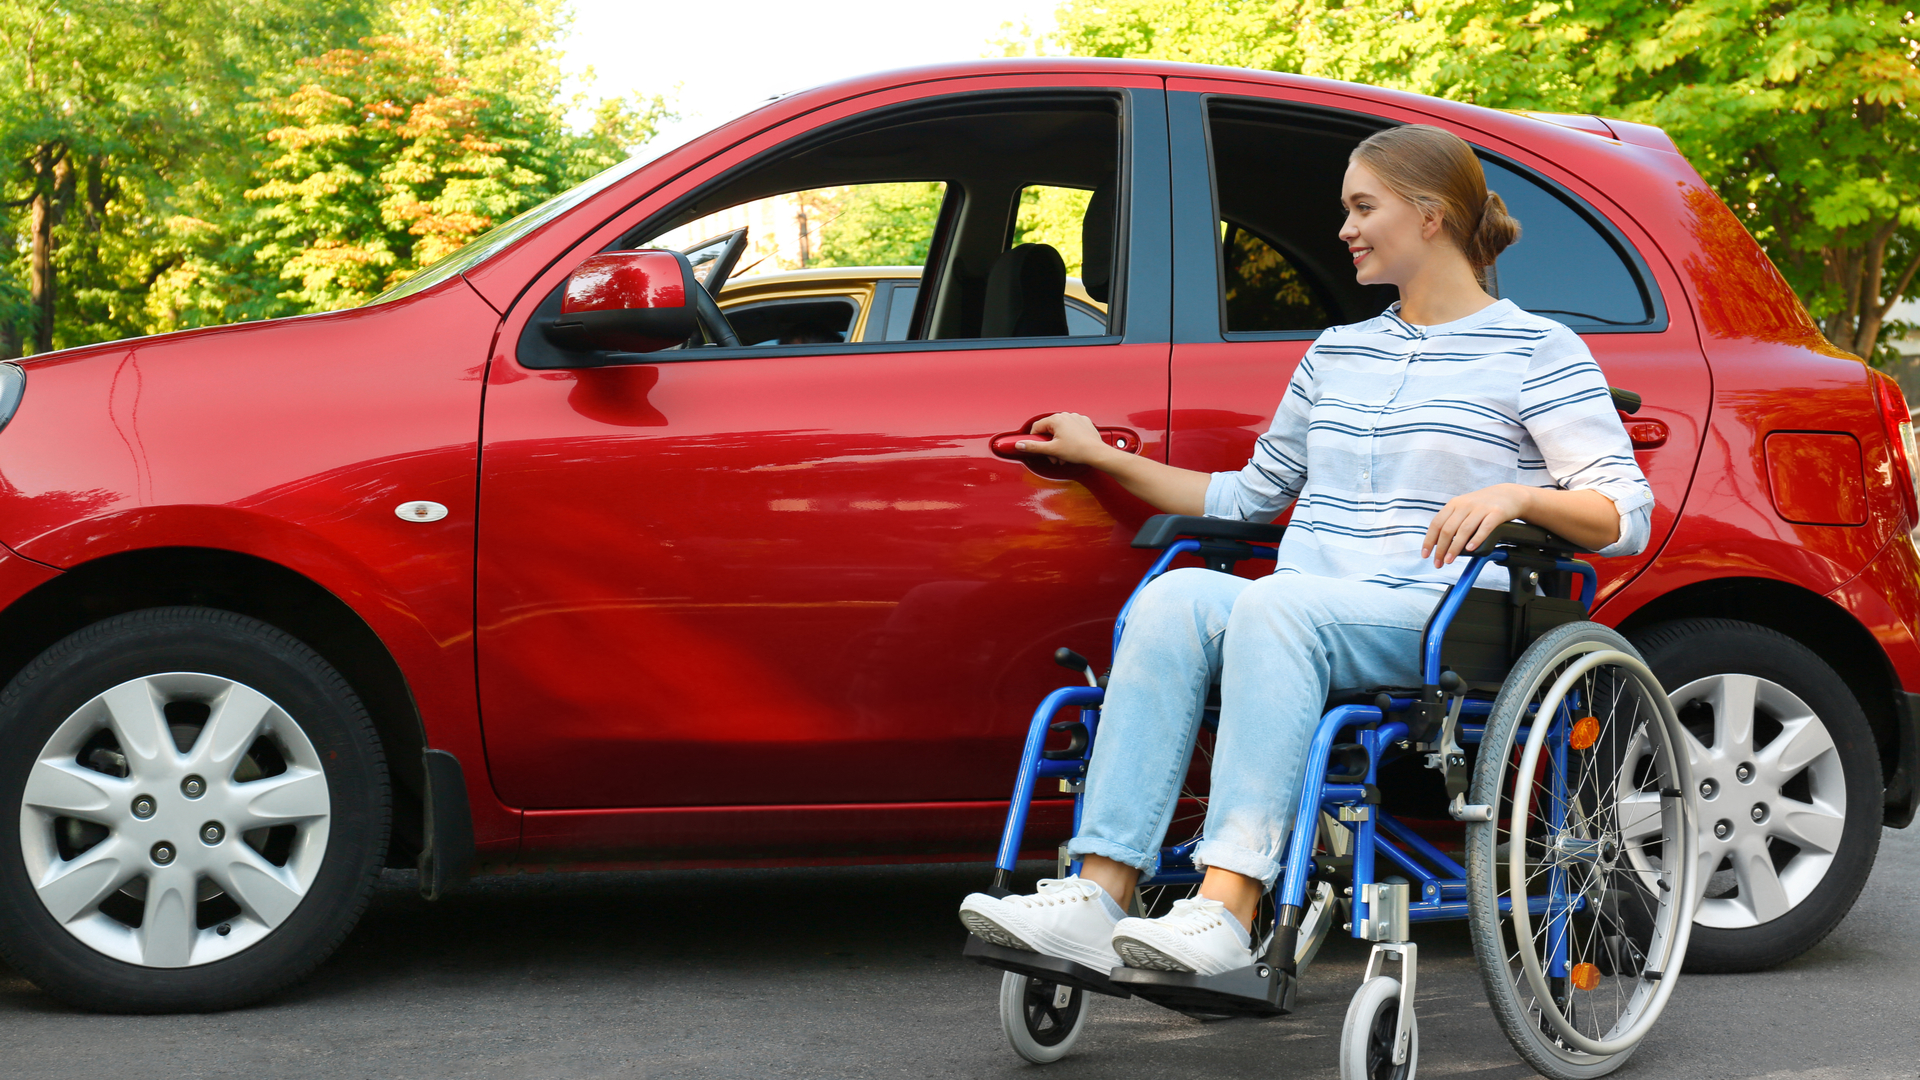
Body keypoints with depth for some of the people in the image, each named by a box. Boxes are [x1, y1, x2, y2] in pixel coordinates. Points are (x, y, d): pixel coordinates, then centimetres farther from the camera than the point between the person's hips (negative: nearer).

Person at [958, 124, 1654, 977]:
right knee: (1175, 596, -28)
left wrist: (1516, 495, -21)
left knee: (1277, 603, -36)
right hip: (1309, 620, 5)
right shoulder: (1337, 353, 26)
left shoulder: (1535, 351, 7)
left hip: (1450, 622, -5)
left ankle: (1227, 908, -47)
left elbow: (1625, 512, -3)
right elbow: (1250, 496, 34)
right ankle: (1099, 896, -39)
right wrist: (1105, 457, 30)